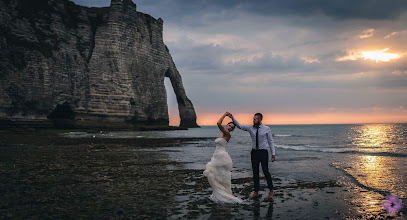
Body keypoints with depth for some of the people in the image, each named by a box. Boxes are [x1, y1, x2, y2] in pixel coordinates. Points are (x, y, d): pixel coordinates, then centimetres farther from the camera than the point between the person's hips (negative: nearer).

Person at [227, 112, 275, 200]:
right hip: (254, 152, 4)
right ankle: (256, 192, 18)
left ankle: (271, 191, 14)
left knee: (265, 171, -3)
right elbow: (240, 126, -2)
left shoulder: (266, 129, -4)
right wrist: (232, 118, -13)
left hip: (263, 152, -4)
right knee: (255, 172, 8)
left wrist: (273, 153, -3)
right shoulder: (251, 128, 3)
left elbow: (270, 141, 0)